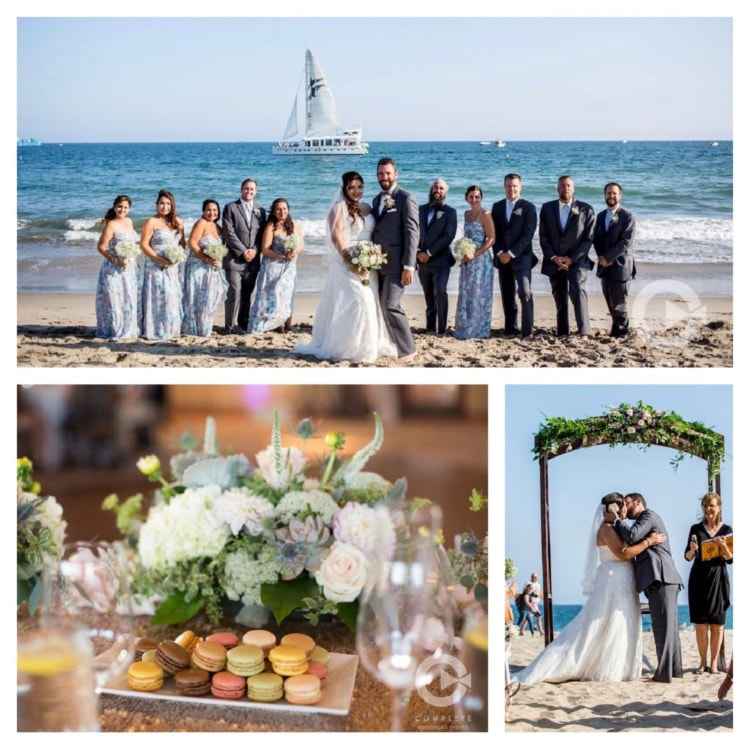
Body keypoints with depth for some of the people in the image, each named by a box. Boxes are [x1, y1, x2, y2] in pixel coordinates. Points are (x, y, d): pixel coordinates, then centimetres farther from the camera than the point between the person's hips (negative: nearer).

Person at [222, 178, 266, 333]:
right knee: (235, 291, -8)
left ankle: (243, 325, 10)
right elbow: (229, 233, -6)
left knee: (247, 294, 4)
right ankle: (231, 325, -3)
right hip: (234, 258, -4)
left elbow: (261, 234, 11)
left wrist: (254, 250, -6)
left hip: (253, 260, 4)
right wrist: (243, 251, -11)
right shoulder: (231, 208, 3)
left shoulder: (260, 211, 16)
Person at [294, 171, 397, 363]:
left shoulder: (367, 208, 15)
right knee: (354, 302, -14)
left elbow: (374, 234, 16)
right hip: (346, 263, -6)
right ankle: (348, 348, -6)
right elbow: (336, 236, -12)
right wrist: (350, 259, -20)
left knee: (370, 303, 6)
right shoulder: (339, 207, -3)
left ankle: (369, 346, 15)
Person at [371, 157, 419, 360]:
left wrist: (408, 266, -18)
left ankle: (407, 350, -3)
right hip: (379, 264, 8)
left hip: (396, 263, -8)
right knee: (379, 306, 9)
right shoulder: (377, 200, 17)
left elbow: (412, 233, -12)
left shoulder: (405, 199, -7)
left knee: (390, 305, -14)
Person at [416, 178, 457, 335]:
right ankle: (430, 326, 14)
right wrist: (418, 252, -3)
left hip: (441, 260, -4)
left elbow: (448, 236, -9)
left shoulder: (449, 212, 1)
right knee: (429, 295, 8)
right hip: (423, 261, 4)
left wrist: (429, 253, -14)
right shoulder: (421, 209, 13)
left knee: (440, 292, -17)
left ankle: (441, 328, -14)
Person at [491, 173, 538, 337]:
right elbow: (494, 233, 10)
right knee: (507, 296, 5)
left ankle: (527, 330, -14)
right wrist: (499, 253, -5)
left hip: (521, 257, -4)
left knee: (525, 293, -14)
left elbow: (528, 235, -8)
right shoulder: (497, 207, 13)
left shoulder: (528, 207, 0)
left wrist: (511, 253, -13)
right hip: (502, 257, 4)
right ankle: (511, 329, 10)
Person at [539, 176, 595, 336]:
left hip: (577, 261, -3)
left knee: (577, 290, -22)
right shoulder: (547, 208, 8)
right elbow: (543, 236, 5)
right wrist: (553, 257, -8)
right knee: (559, 298, 6)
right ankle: (562, 333, 14)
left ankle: (584, 331, -24)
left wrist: (572, 258, -11)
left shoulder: (585, 209, 2)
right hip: (554, 261, 3)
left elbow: (588, 238, -2)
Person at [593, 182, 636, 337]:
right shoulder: (601, 216, 14)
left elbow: (627, 242, -15)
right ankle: (617, 328, 20)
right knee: (610, 302, 9)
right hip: (605, 266, 6)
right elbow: (596, 239, 13)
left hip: (620, 265, -6)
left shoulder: (627, 217, -7)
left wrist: (608, 257, -15)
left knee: (619, 303, -3)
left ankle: (620, 332, 7)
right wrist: (601, 257, -4)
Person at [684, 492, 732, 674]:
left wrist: (723, 546, -19)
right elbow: (688, 557, 5)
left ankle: (714, 662, 8)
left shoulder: (726, 530, 3)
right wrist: (692, 550, -17)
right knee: (700, 623, -1)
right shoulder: (696, 529, 4)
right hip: (699, 579, 1)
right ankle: (703, 662, 8)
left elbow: (730, 559, 0)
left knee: (717, 624, 1)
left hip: (718, 579, 0)